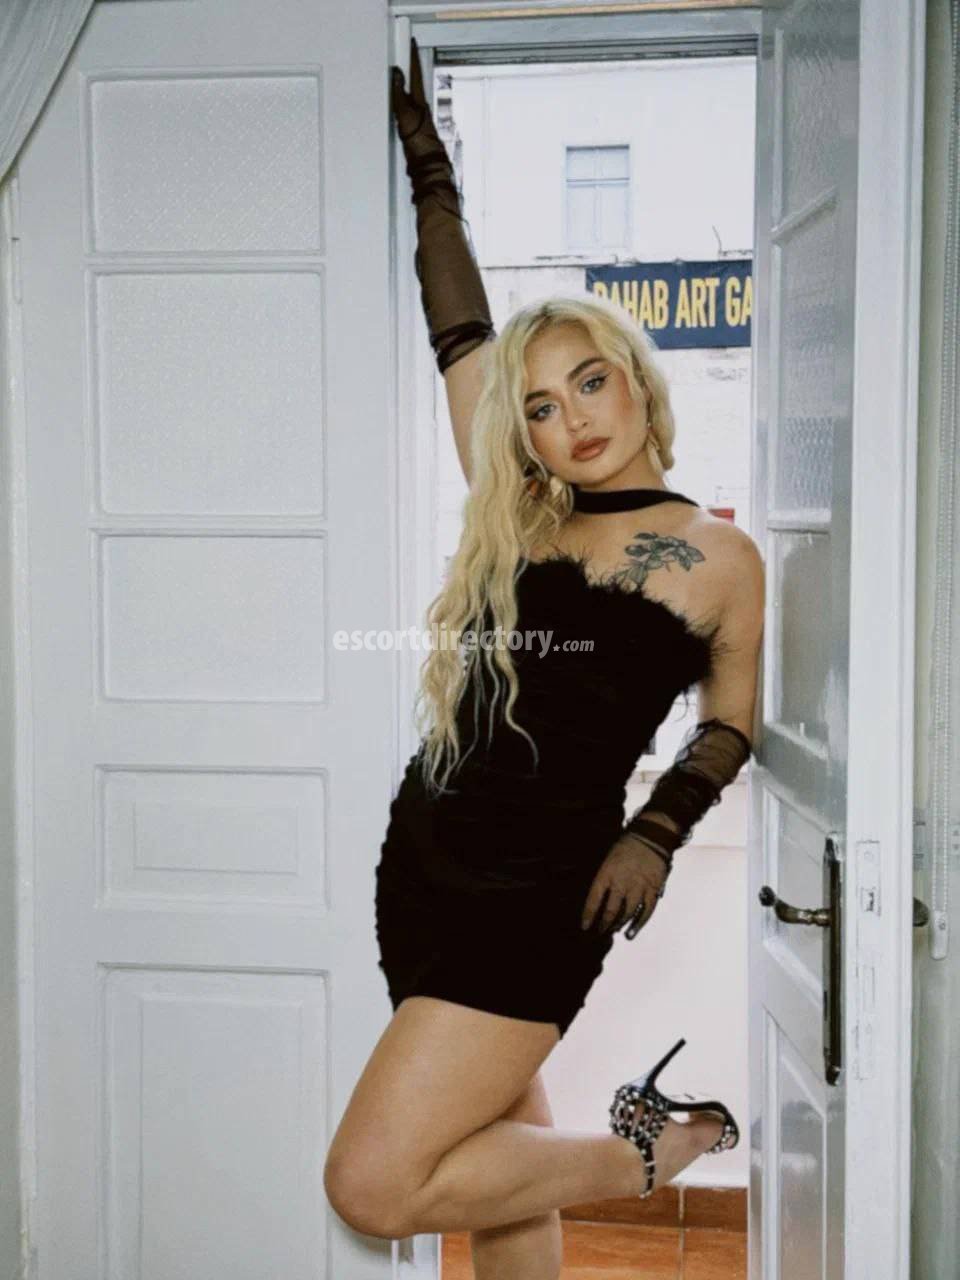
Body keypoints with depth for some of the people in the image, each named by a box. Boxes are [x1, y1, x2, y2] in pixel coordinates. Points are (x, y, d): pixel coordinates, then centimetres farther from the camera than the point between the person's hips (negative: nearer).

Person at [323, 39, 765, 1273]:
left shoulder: (720, 556, -2)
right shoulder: (510, 519, 8)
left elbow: (731, 721, 10)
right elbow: (461, 334, 11)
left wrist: (656, 832, -6)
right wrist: (426, 158, 15)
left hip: (539, 892, -5)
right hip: (422, 862, 6)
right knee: (497, 1160, 16)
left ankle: (642, 1150, 10)